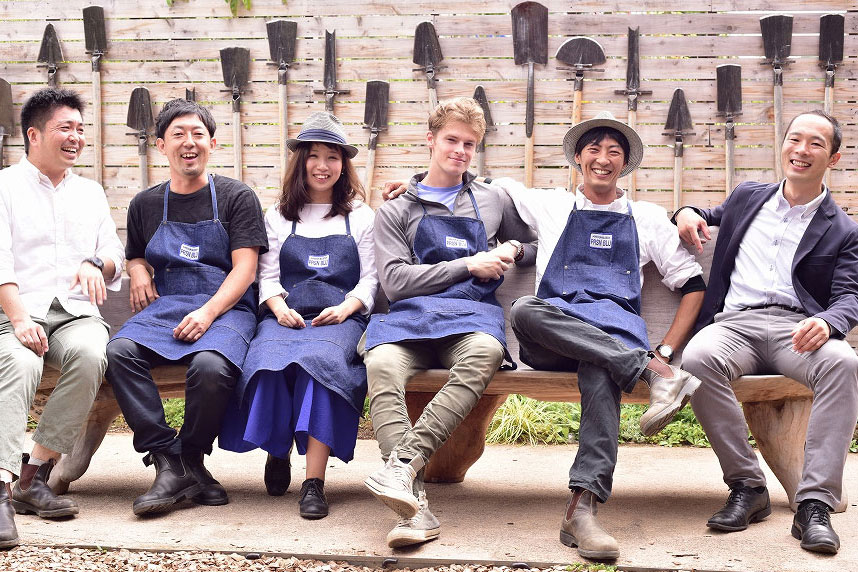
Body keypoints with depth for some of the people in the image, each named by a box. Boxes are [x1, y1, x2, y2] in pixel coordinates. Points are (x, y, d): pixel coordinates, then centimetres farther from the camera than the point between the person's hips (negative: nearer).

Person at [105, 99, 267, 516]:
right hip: (164, 306, 4)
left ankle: (191, 457, -10)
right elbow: (134, 256, 32)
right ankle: (168, 465, -26)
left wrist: (208, 312, -17)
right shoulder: (145, 204, 18)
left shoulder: (236, 197, 6)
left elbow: (245, 267, -2)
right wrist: (138, 270, 6)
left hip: (226, 308, -3)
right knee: (119, 352, -29)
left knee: (211, 365, -36)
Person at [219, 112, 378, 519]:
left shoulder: (362, 217, 20)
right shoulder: (279, 217, 23)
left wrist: (344, 309, -8)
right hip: (286, 315, 2)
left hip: (341, 318, -1)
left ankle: (314, 482, -39)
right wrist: (280, 309, -6)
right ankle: (277, 452, -7)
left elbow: (370, 279, 12)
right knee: (267, 361, -34)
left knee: (321, 359, -37)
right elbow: (267, 276, 15)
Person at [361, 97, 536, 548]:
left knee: (486, 353, -40)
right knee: (381, 365, -38)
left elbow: (532, 248, 35)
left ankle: (405, 461, -46)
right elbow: (395, 281, 5)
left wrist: (514, 250, 10)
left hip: (473, 313, 1)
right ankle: (414, 503, -46)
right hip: (411, 315, -1)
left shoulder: (493, 200, 25)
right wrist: (470, 264, -1)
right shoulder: (396, 210, 19)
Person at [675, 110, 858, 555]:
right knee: (697, 358, -35)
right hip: (735, 322, 1)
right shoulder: (747, 197, 25)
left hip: (796, 328, -1)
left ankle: (814, 504, -34)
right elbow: (715, 217, 43)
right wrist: (688, 212, 17)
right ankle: (747, 486, -22)